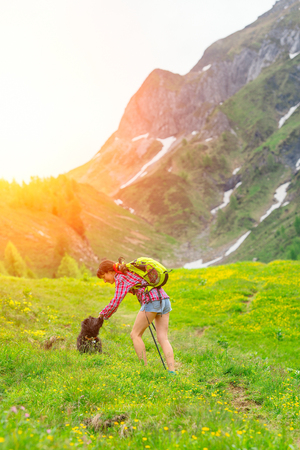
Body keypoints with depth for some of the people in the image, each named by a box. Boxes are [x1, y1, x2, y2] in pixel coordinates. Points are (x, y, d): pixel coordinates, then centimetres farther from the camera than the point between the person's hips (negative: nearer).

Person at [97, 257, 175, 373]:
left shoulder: (120, 277, -2)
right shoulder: (129, 271, 25)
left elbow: (115, 302, -6)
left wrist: (103, 314, 6)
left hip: (152, 302, -9)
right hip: (164, 299, 9)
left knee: (135, 335, 5)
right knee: (163, 338, 5)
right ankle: (172, 371, -4)